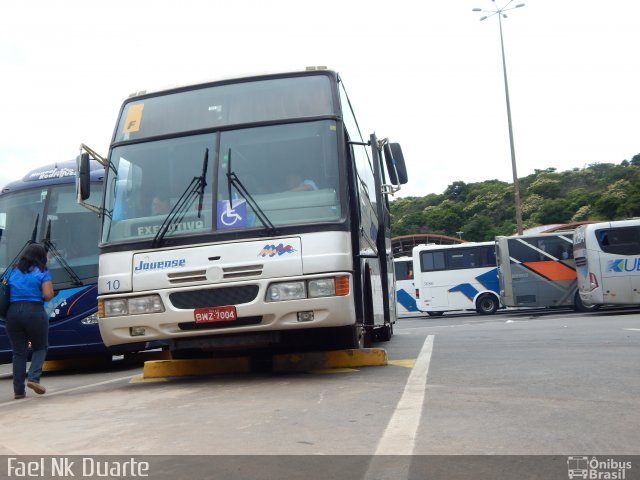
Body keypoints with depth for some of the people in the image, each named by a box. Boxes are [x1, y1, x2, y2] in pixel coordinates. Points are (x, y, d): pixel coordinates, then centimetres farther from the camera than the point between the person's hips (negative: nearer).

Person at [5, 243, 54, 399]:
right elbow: (48, 295, -9)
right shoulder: (43, 272, 0)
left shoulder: (13, 271, 14)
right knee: (40, 347, 14)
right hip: (34, 312, -4)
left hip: (12, 312, 4)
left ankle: (18, 390, 10)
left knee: (18, 352, 10)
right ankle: (33, 378, -6)